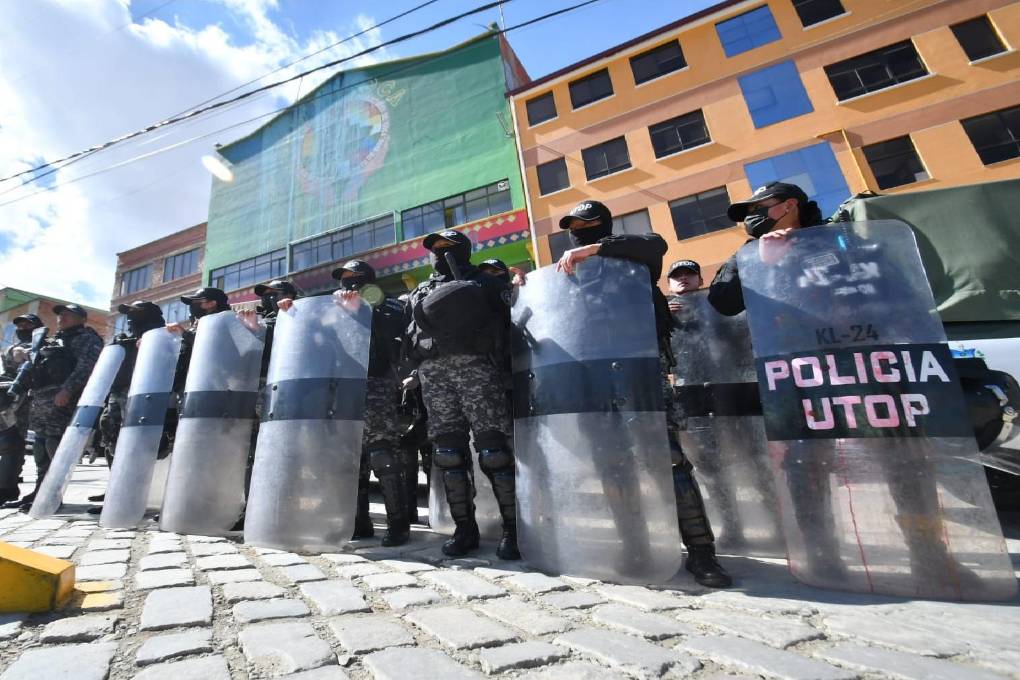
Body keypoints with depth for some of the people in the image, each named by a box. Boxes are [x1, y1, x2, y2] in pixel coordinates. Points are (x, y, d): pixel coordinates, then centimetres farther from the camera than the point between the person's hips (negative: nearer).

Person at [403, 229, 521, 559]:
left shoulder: (484, 281, 17)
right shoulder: (420, 292, 27)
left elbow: (508, 319, 10)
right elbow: (410, 337, 27)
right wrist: (415, 374, 17)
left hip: (475, 365, -4)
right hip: (432, 372, 4)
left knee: (492, 448, -9)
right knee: (448, 451, 1)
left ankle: (513, 527, 2)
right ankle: (465, 528, 12)